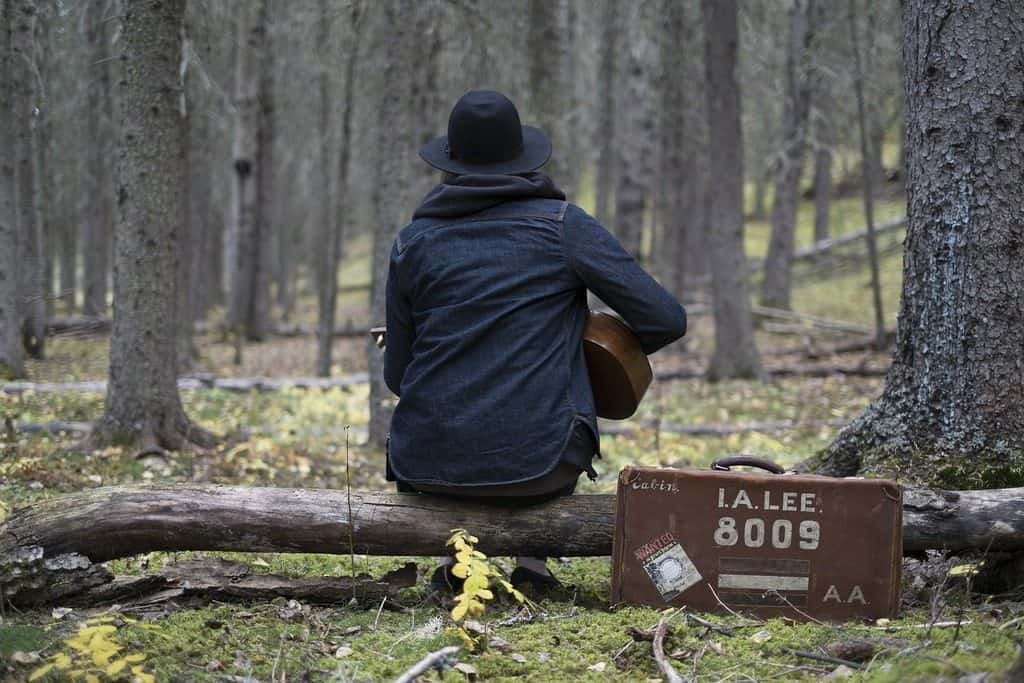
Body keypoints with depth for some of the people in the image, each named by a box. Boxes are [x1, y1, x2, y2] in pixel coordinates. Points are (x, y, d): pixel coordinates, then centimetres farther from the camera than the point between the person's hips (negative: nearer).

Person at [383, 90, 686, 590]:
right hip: (534, 466, -2)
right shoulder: (562, 224, -1)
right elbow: (666, 319, -4)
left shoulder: (412, 242, 4)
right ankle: (535, 557, 17)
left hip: (429, 467, 2)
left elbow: (397, 375, 10)